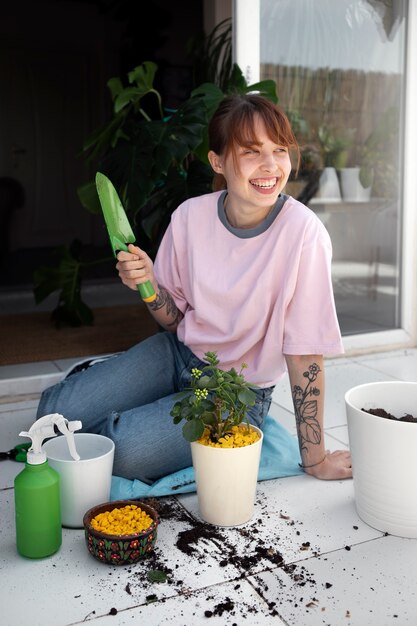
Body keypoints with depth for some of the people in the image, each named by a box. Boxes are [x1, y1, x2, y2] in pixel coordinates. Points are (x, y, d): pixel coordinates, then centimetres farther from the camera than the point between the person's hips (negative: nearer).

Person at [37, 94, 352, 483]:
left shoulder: (302, 232, -25)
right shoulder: (191, 216, -11)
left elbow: (305, 353, -19)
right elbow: (175, 320, 1)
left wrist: (316, 460, -14)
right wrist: (149, 285, -21)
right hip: (180, 353, 4)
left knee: (126, 450, -24)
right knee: (55, 411, -7)